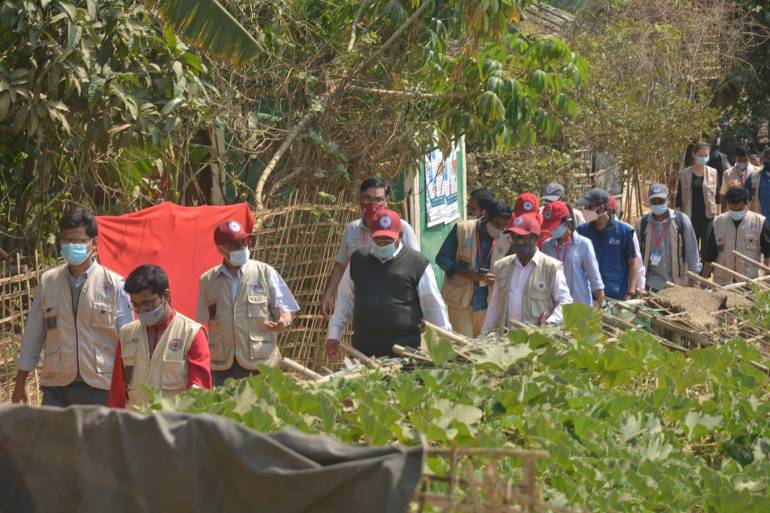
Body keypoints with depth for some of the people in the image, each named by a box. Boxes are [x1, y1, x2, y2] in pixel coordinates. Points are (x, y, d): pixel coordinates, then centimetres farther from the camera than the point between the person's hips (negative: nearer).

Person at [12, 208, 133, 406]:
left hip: (101, 388, -2)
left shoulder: (114, 284, 0)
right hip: (56, 388, 2)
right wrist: (21, 382, 13)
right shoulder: (47, 282, 7)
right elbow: (32, 336, 12)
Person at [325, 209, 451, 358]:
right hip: (364, 345, 3)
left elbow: (434, 306, 4)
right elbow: (345, 300, 20)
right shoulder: (358, 260, 13)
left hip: (406, 345, -3)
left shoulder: (417, 263, 1)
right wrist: (333, 335, 17)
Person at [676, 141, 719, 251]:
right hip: (691, 217, 0)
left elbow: (717, 195, 9)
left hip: (708, 216, 0)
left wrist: (718, 214, 6)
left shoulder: (713, 173, 4)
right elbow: (679, 198, 4)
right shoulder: (684, 174, 2)